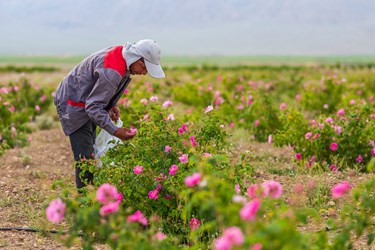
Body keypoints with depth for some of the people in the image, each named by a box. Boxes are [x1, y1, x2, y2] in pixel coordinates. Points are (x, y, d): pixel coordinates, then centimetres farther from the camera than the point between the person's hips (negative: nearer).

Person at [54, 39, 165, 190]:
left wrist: (112, 105, -2)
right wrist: (115, 131, -35)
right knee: (85, 157, -12)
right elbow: (93, 106, -30)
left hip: (85, 102, 10)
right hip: (73, 105, -10)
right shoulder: (112, 72, -33)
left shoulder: (121, 57, -2)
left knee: (92, 150, 12)